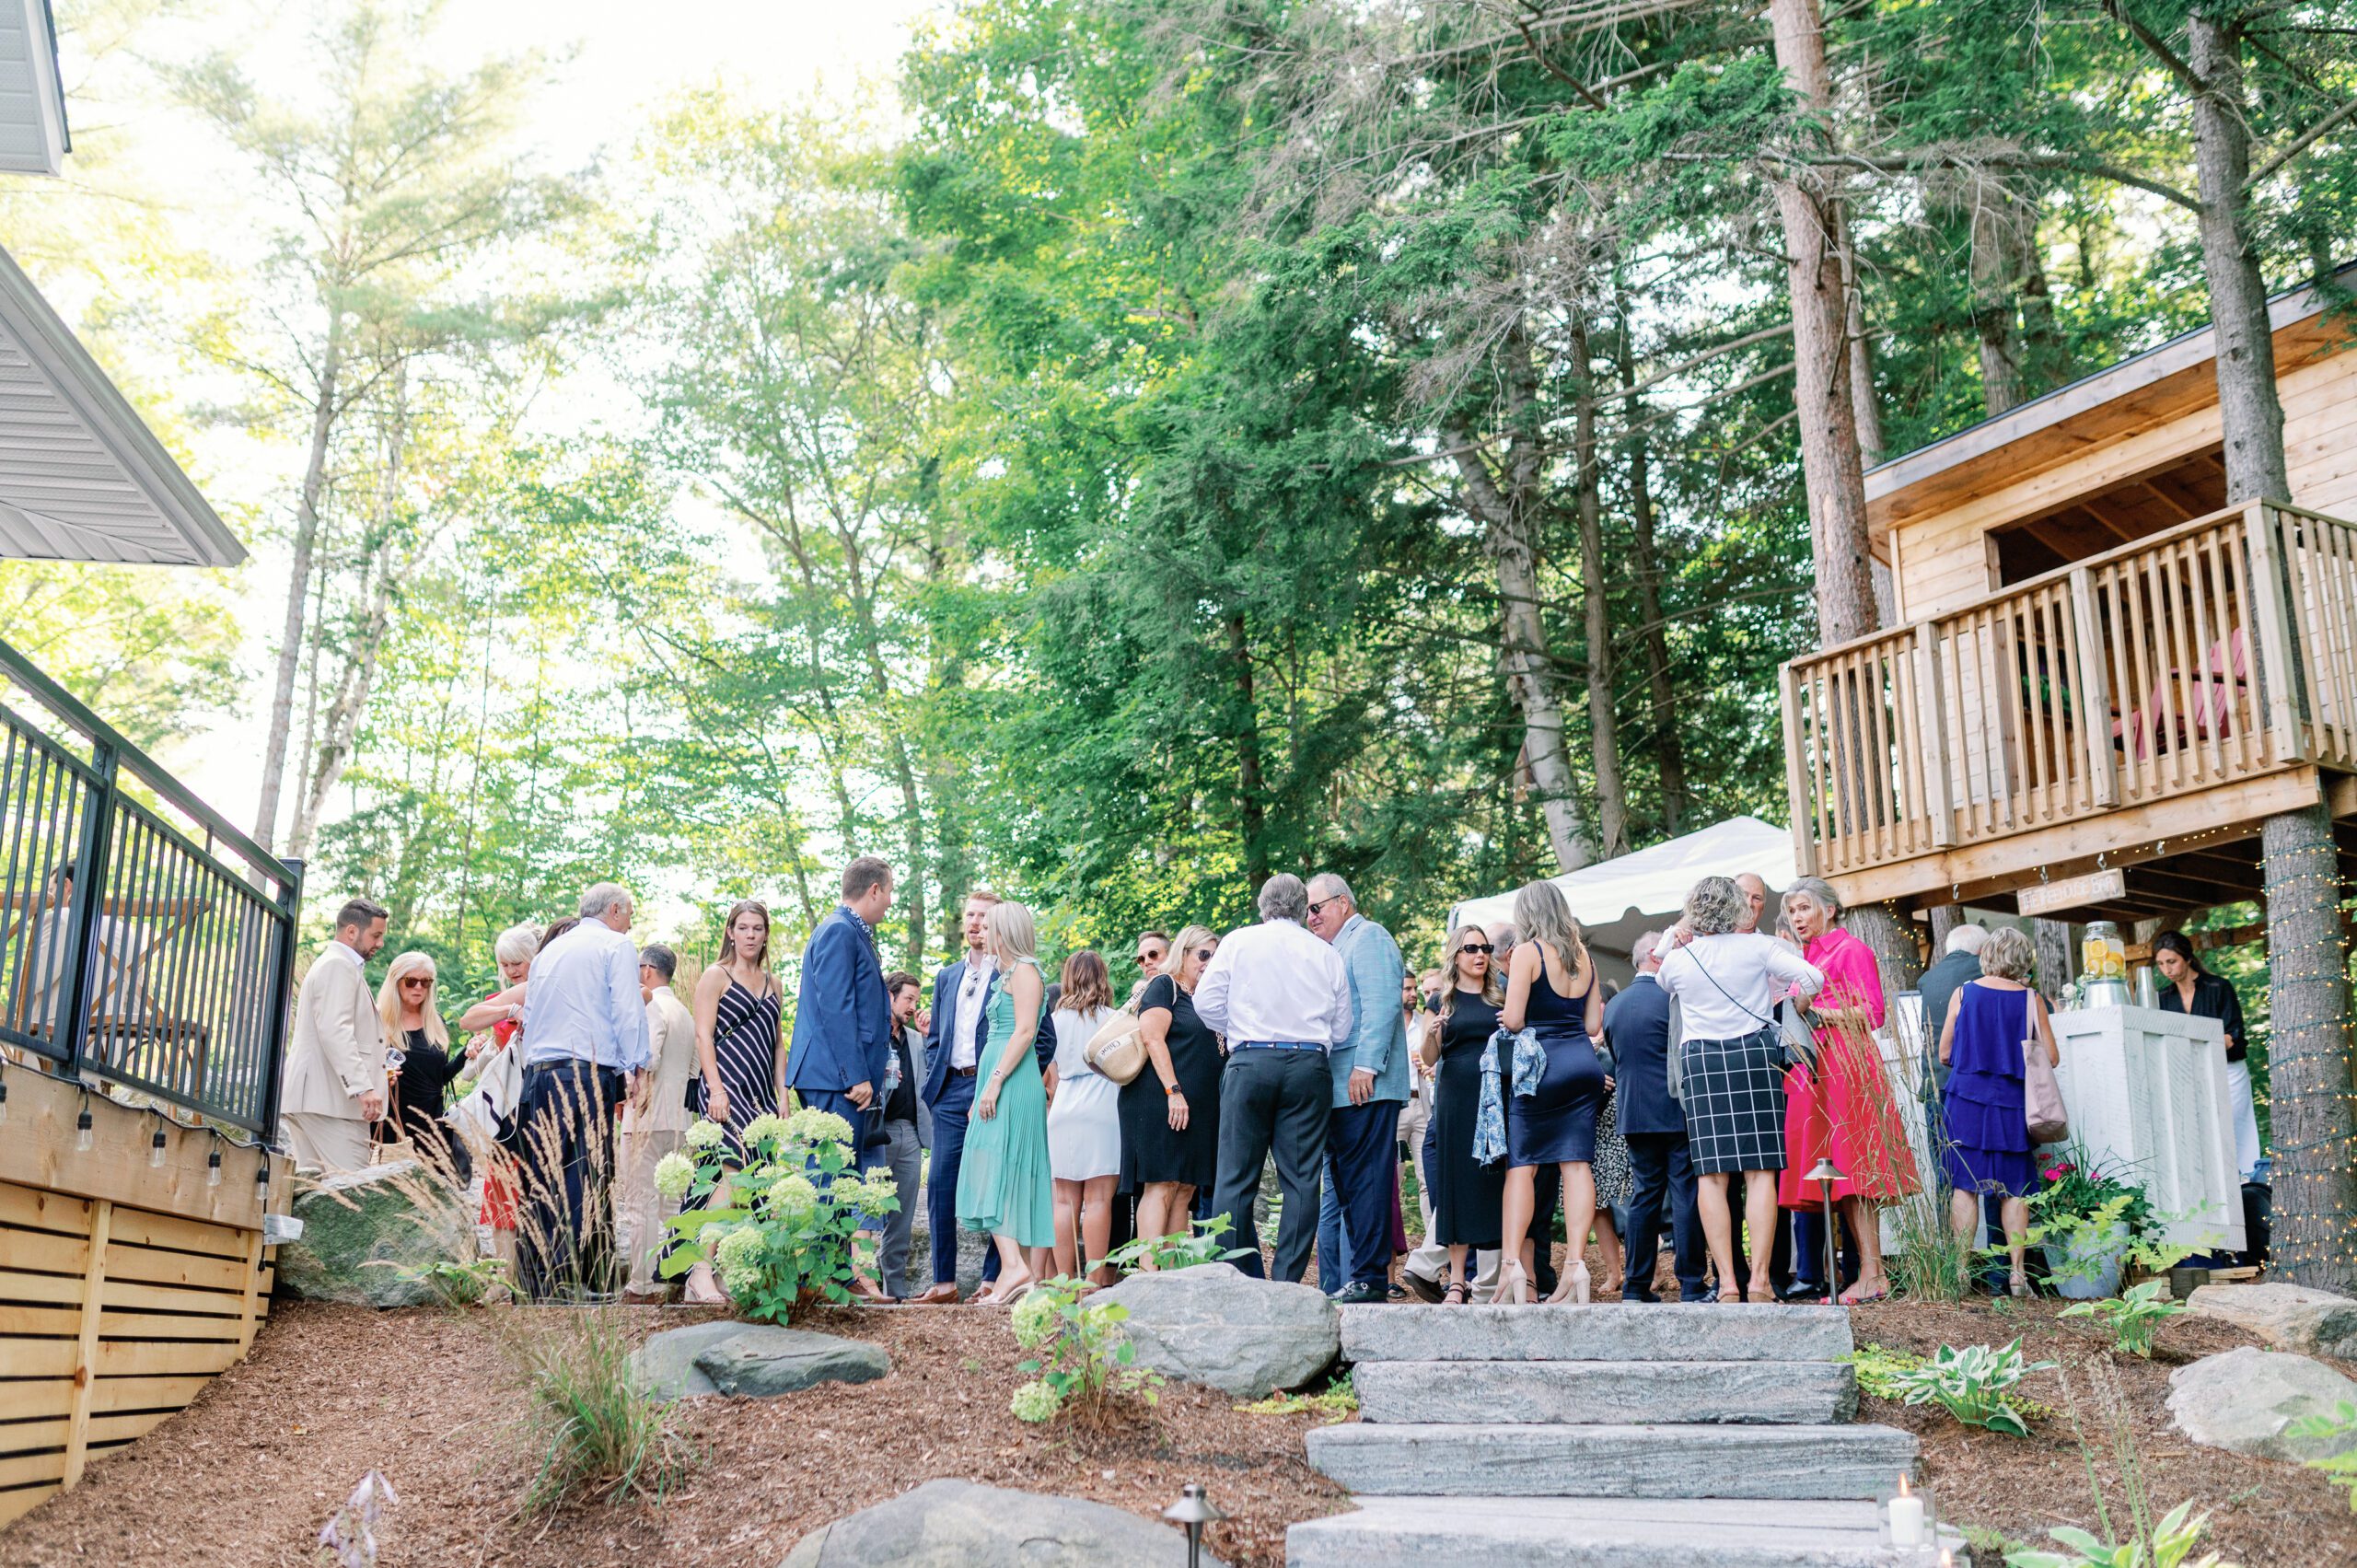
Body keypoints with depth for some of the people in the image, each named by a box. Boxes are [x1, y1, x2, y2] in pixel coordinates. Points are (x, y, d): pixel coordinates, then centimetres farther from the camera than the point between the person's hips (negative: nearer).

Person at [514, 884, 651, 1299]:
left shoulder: (548, 950, 24)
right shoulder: (617, 945, 3)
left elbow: (529, 1015, 24)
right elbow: (627, 1009, -6)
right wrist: (635, 1067, -3)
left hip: (538, 1074, 7)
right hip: (588, 1075, -6)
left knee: (541, 1178, 6)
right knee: (588, 1180, -8)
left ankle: (536, 1282, 6)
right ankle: (583, 1280, -12)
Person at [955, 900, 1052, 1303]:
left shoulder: (1024, 971, -7)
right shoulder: (1008, 974, 22)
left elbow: (1024, 1031, -17)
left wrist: (995, 1080, -22)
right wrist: (989, 1086, 21)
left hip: (1012, 1082, -10)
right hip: (1001, 1084, 10)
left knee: (996, 1171, -17)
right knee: (1010, 1177, 6)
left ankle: (1013, 1266, -25)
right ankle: (1023, 1271, 5)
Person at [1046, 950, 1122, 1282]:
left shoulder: (1055, 1018, 12)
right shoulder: (1110, 1018, 0)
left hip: (1063, 1111, 4)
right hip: (1101, 1110, -4)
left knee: (1065, 1200, 5)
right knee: (1098, 1198, -6)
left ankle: (1064, 1280, 3)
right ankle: (1095, 1280, -10)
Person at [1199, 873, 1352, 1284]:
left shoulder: (1238, 942, 5)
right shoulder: (1328, 955, 11)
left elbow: (1206, 1002, 1)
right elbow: (1341, 1029, 11)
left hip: (1250, 1064, -1)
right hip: (1310, 1065, 1)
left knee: (1236, 1177, 2)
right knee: (1301, 1179, 4)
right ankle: (1288, 1281, 1)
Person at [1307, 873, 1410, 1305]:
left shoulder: (1368, 937, -3)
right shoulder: (1335, 950, 25)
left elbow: (1380, 1006, -15)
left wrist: (1365, 1067, -21)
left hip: (1366, 1087, -10)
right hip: (1340, 1090, 10)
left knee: (1365, 1183, -9)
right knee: (1342, 1185, 8)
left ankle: (1370, 1279, -7)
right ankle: (1340, 1284, 11)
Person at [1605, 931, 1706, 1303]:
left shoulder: (1613, 1006, 9)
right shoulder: (1673, 998, -10)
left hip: (1634, 1115, 6)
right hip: (1677, 1113, -6)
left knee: (1644, 1195, 10)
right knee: (1686, 1196, -1)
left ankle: (1636, 1287, 9)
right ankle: (1690, 1286, -1)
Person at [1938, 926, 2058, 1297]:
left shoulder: (1963, 993, 2)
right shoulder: (2031, 999, 1)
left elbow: (1944, 1054, 4)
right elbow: (2051, 1058, 3)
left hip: (1965, 1098, 0)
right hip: (2012, 1103, 0)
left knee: (1964, 1185, 1)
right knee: (2015, 1189, 6)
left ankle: (1962, 1268, -2)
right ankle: (2017, 1272, 3)